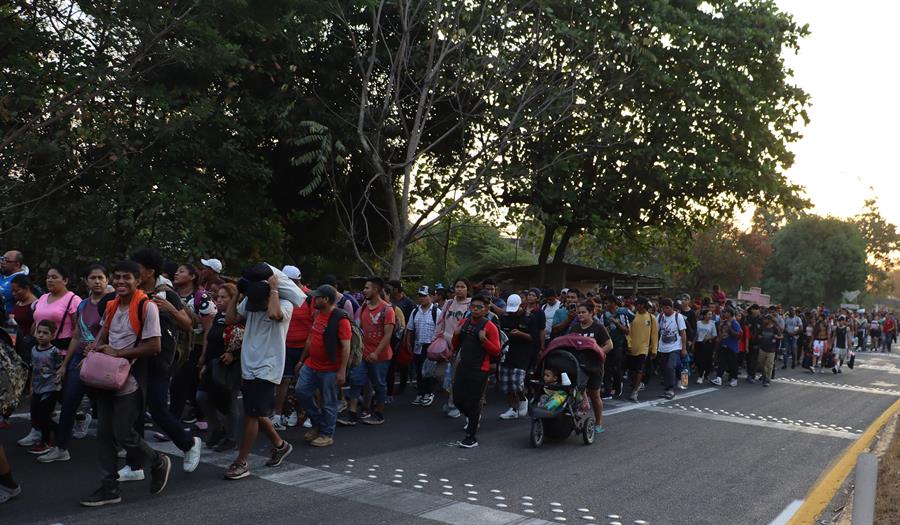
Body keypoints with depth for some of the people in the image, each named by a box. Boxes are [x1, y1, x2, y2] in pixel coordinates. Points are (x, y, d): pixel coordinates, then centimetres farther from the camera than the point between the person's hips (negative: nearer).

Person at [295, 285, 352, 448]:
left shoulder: (340, 319, -17)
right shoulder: (318, 315, 9)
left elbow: (346, 346, -18)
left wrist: (342, 371, -21)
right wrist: (302, 360, 20)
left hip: (329, 369, -8)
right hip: (311, 365, 8)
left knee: (328, 403, 3)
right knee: (301, 391, 7)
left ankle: (327, 435, 18)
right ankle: (317, 423, 25)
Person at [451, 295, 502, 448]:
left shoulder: (490, 327, -7)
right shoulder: (463, 323, 9)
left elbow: (496, 352, -10)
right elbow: (455, 347, 16)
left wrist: (484, 339, -23)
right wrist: (456, 335, -3)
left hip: (479, 370, -6)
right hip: (462, 367, 6)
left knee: (473, 402, -1)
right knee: (457, 399, 8)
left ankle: (471, 437, 10)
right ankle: (472, 417, 39)